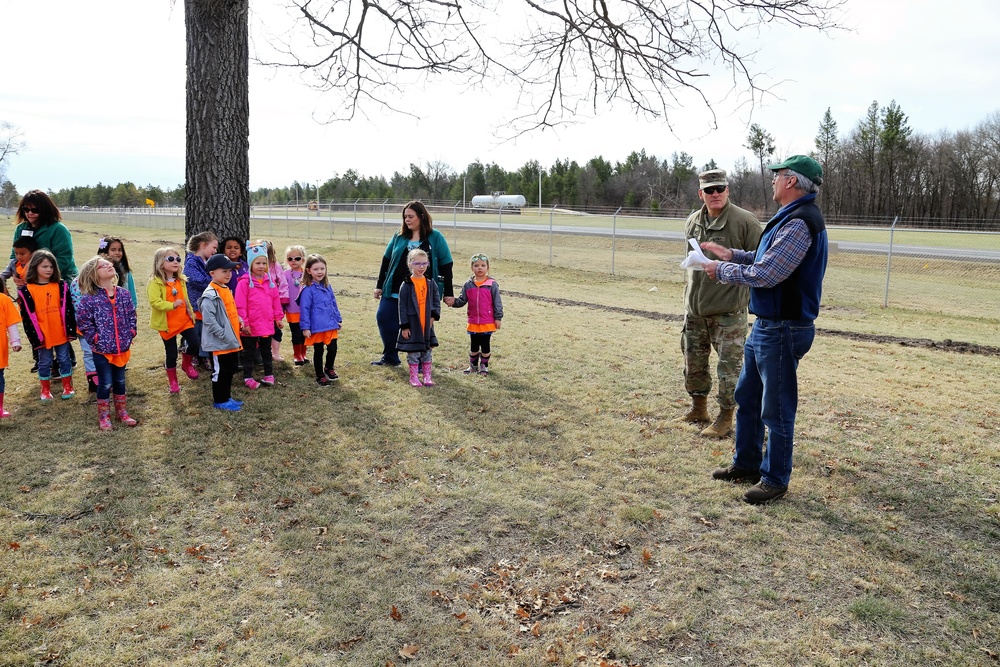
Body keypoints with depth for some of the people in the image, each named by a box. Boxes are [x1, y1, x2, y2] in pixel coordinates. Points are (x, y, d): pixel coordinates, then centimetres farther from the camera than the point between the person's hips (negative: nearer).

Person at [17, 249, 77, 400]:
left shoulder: (61, 286, 0)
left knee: (64, 359, 12)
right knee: (44, 362, 12)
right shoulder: (26, 290, -6)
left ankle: (67, 387, 25)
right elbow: (27, 316, -5)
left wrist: (71, 330, -4)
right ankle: (45, 390, 26)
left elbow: (68, 309, 1)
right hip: (42, 335, -1)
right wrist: (35, 336, -9)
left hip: (61, 333, 1)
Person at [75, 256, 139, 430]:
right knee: (105, 383, 5)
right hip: (102, 349, -4)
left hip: (122, 348, 4)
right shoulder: (89, 298, -13)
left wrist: (130, 335, 2)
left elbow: (131, 317, 9)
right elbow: (82, 321, -10)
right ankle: (103, 417, 21)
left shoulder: (124, 294, 1)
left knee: (120, 381, 17)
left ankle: (121, 412, 32)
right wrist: (96, 338, -10)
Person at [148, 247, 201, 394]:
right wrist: (172, 305, -34)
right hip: (167, 323, -5)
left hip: (184, 320, 5)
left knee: (195, 343, -9)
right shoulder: (155, 282, -13)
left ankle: (187, 364, 22)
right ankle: (172, 381, 23)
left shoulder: (181, 281, 8)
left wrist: (191, 312, 17)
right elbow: (154, 302, -24)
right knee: (171, 353, 5)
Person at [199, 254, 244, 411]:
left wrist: (239, 319, 5)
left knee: (231, 369, 18)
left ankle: (227, 397, 31)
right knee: (220, 372, 3)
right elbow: (209, 320, -24)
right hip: (219, 343, -9)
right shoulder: (210, 295, -19)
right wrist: (224, 336, -23)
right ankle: (220, 401, 15)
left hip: (231, 340, 9)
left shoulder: (226, 289, 10)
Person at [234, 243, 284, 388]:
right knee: (249, 352, 9)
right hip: (251, 325, -4)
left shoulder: (270, 281, 4)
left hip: (267, 324, 4)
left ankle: (269, 374, 27)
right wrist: (244, 322, -14)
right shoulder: (244, 282, -11)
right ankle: (248, 377, 18)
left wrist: (278, 317, 9)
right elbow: (240, 305, -12)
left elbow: (276, 301, 10)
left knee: (266, 350, 17)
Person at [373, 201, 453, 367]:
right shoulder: (399, 236, 6)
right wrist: (379, 285, 12)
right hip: (394, 291, 4)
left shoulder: (435, 238, -3)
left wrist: (448, 293, -4)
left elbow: (446, 266, -3)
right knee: (383, 318, 3)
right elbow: (386, 260, 13)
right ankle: (390, 357, 22)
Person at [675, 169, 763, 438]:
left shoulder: (745, 221, -12)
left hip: (728, 309, -6)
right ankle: (698, 409, 33)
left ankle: (725, 418, 13)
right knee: (693, 362, 16)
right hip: (695, 307, 7)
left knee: (729, 365, 1)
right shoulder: (692, 221, 9)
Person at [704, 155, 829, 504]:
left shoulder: (799, 223, -21)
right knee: (747, 396, 19)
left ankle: (775, 479, 17)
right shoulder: (792, 217, 13)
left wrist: (722, 271, -11)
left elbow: (764, 275, -24)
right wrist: (731, 255, 12)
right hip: (766, 326, 11)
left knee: (776, 409, 2)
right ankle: (746, 464, 33)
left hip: (782, 330, -11)